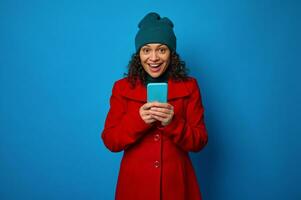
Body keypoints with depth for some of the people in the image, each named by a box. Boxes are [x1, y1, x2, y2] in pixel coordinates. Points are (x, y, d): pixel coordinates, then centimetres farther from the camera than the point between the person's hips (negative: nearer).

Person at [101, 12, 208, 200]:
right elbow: (110, 141, -6)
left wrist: (173, 123, -24)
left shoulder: (189, 86, -4)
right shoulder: (122, 87, -3)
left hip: (176, 183, 0)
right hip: (135, 184, 0)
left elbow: (199, 142, -6)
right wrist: (138, 120, -23)